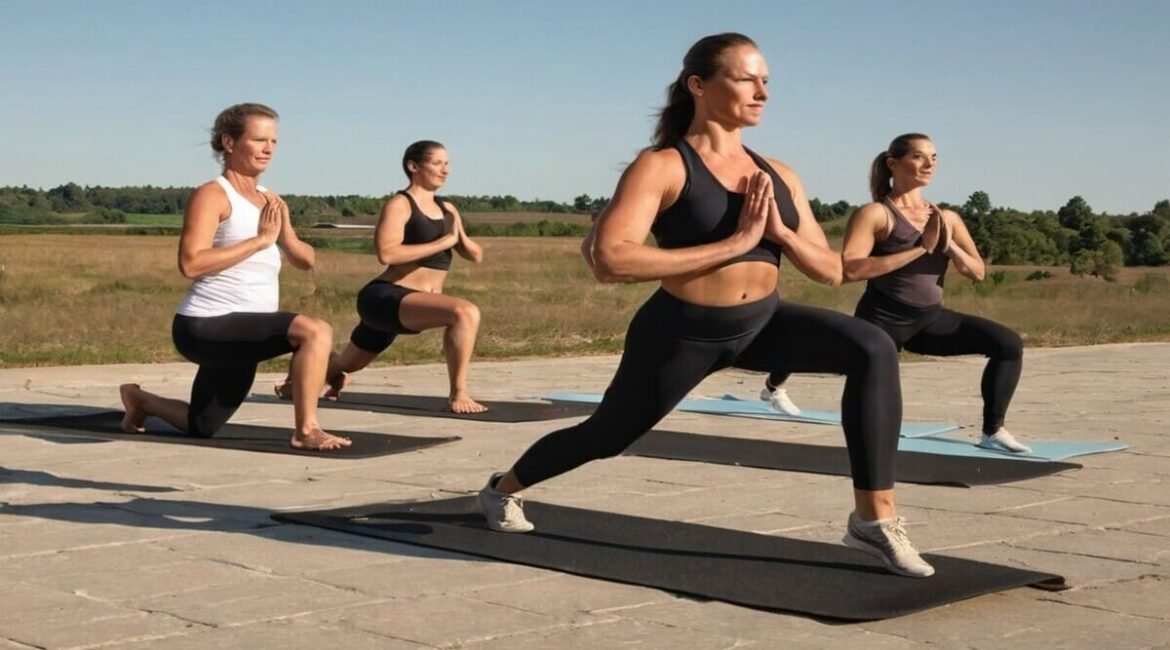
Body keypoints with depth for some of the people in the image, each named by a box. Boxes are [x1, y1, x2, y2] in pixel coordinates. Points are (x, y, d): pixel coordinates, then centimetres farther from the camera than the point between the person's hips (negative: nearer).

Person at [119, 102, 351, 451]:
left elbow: (306, 260, 15)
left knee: (203, 427, 26)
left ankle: (141, 400, 49)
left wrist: (284, 233, -6)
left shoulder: (272, 202, 14)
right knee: (316, 331, -29)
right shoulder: (212, 195, -10)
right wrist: (260, 239, -20)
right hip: (206, 325, -9)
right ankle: (306, 430, -20)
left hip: (240, 333, 9)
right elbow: (190, 263, -22)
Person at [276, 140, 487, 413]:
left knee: (347, 365, 26)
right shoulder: (399, 205, -10)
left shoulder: (448, 209, 12)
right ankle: (458, 394, -25)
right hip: (384, 297, -8)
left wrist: (461, 238, -7)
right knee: (465, 312, -32)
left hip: (409, 307, 8)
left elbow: (476, 255, 16)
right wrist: (443, 242, -21)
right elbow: (386, 253, -25)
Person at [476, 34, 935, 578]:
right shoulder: (662, 167, -17)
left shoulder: (778, 176, 1)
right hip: (681, 332, -4)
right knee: (608, 435, 17)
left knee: (874, 350, -20)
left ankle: (874, 518, -15)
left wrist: (779, 232, -17)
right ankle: (503, 489, 48)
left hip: (762, 322, 5)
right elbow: (608, 260, -32)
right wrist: (734, 244, -31)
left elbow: (831, 271, 5)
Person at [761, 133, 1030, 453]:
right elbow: (849, 270, -25)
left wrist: (947, 244, -13)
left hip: (931, 319, 5)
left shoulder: (948, 218, 7)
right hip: (883, 318, -5)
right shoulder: (876, 213, -11)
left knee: (1009, 343, -12)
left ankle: (993, 432, -3)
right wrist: (919, 249, -24)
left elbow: (977, 272, 6)